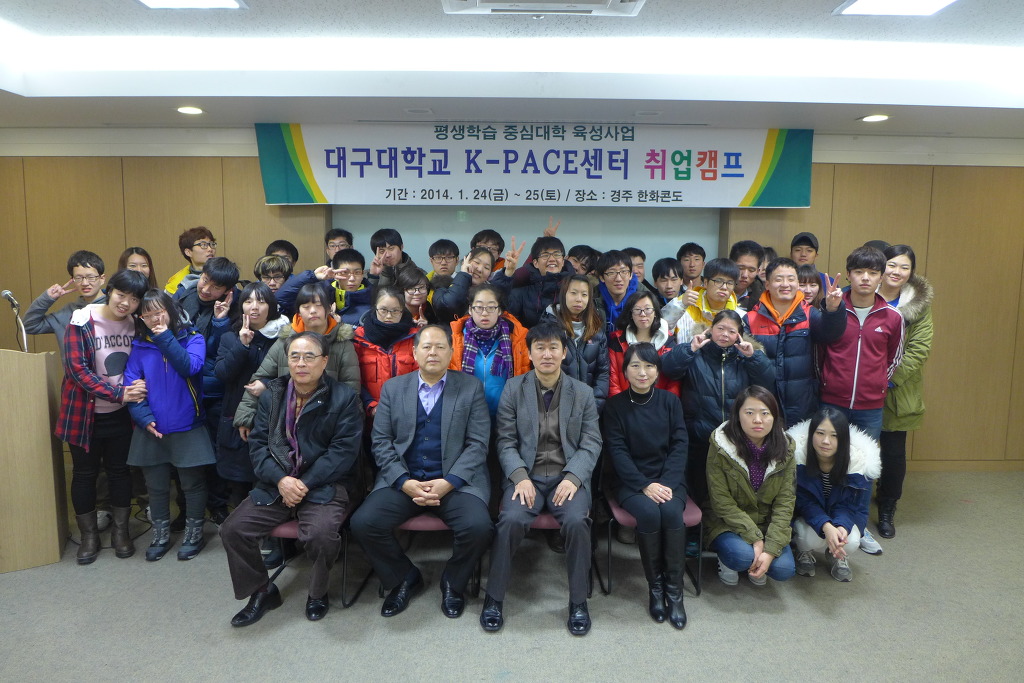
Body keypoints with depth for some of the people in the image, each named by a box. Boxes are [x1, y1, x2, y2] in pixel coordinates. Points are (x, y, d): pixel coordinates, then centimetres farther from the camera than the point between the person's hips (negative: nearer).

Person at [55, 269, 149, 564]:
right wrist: (119, 394, -27)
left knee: (119, 469, 13)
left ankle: (121, 531, 29)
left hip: (120, 414, 3)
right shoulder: (82, 321, -14)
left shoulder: (136, 325, -2)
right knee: (85, 472, 11)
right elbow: (77, 368, -21)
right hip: (84, 412, -3)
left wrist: (139, 386, -16)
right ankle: (89, 536, 27)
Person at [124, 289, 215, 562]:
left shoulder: (192, 338, -5)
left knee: (193, 483, 10)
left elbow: (190, 367, -24)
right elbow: (130, 385, -3)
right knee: (156, 485, 16)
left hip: (187, 428, -3)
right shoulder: (139, 346, 1)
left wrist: (166, 338, -22)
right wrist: (144, 417, -14)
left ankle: (194, 534, 28)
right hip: (152, 430, 3)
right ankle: (161, 536, 34)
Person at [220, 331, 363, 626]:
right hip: (276, 484, 5)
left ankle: (318, 593, 3)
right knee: (233, 529, -11)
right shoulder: (271, 396, 10)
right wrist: (281, 480, -13)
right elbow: (258, 443, 5)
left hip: (324, 485, -4)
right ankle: (262, 591, 14)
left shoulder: (344, 398, -5)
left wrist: (305, 484, -17)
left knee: (321, 534, -30)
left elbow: (343, 450, -11)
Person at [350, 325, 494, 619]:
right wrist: (404, 483, -11)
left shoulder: (471, 388, 5)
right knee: (363, 523, -20)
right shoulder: (392, 388, 10)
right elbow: (381, 441, 4)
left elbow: (478, 443, -1)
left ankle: (453, 582, 6)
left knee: (478, 527, -27)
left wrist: (449, 482, -15)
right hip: (403, 480, 2)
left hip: (456, 480, -2)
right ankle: (404, 579, 9)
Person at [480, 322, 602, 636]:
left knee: (577, 521, -28)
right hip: (525, 475, 0)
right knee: (511, 519, -28)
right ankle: (494, 597, -6)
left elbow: (592, 443, 4)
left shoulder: (583, 393, 8)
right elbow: (506, 441, 2)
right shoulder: (513, 389, 5)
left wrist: (573, 478, -13)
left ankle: (578, 601, -7)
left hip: (568, 476, 1)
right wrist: (520, 477, -14)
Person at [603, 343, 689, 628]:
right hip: (631, 481, -1)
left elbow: (679, 445, 1)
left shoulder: (670, 401, 6)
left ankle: (674, 590, -14)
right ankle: (654, 586, -11)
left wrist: (667, 483, -14)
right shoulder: (616, 405, 1)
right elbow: (617, 450, -5)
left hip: (668, 478, 2)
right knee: (649, 513, -30)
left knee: (671, 512, -29)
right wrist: (645, 485, -17)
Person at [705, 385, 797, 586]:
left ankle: (755, 563, 15)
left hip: (768, 523, 3)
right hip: (727, 522, -3)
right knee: (743, 555, -31)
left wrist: (771, 549, -19)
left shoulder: (785, 449, -8)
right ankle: (725, 559, 6)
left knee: (784, 569, -19)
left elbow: (785, 503, -10)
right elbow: (722, 503, -16)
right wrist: (754, 538, -22)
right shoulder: (720, 448, -18)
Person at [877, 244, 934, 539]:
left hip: (897, 394, 1)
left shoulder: (920, 304, 0)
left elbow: (919, 348, -6)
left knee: (894, 453, 9)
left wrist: (890, 377, -15)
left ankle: (887, 512, 29)